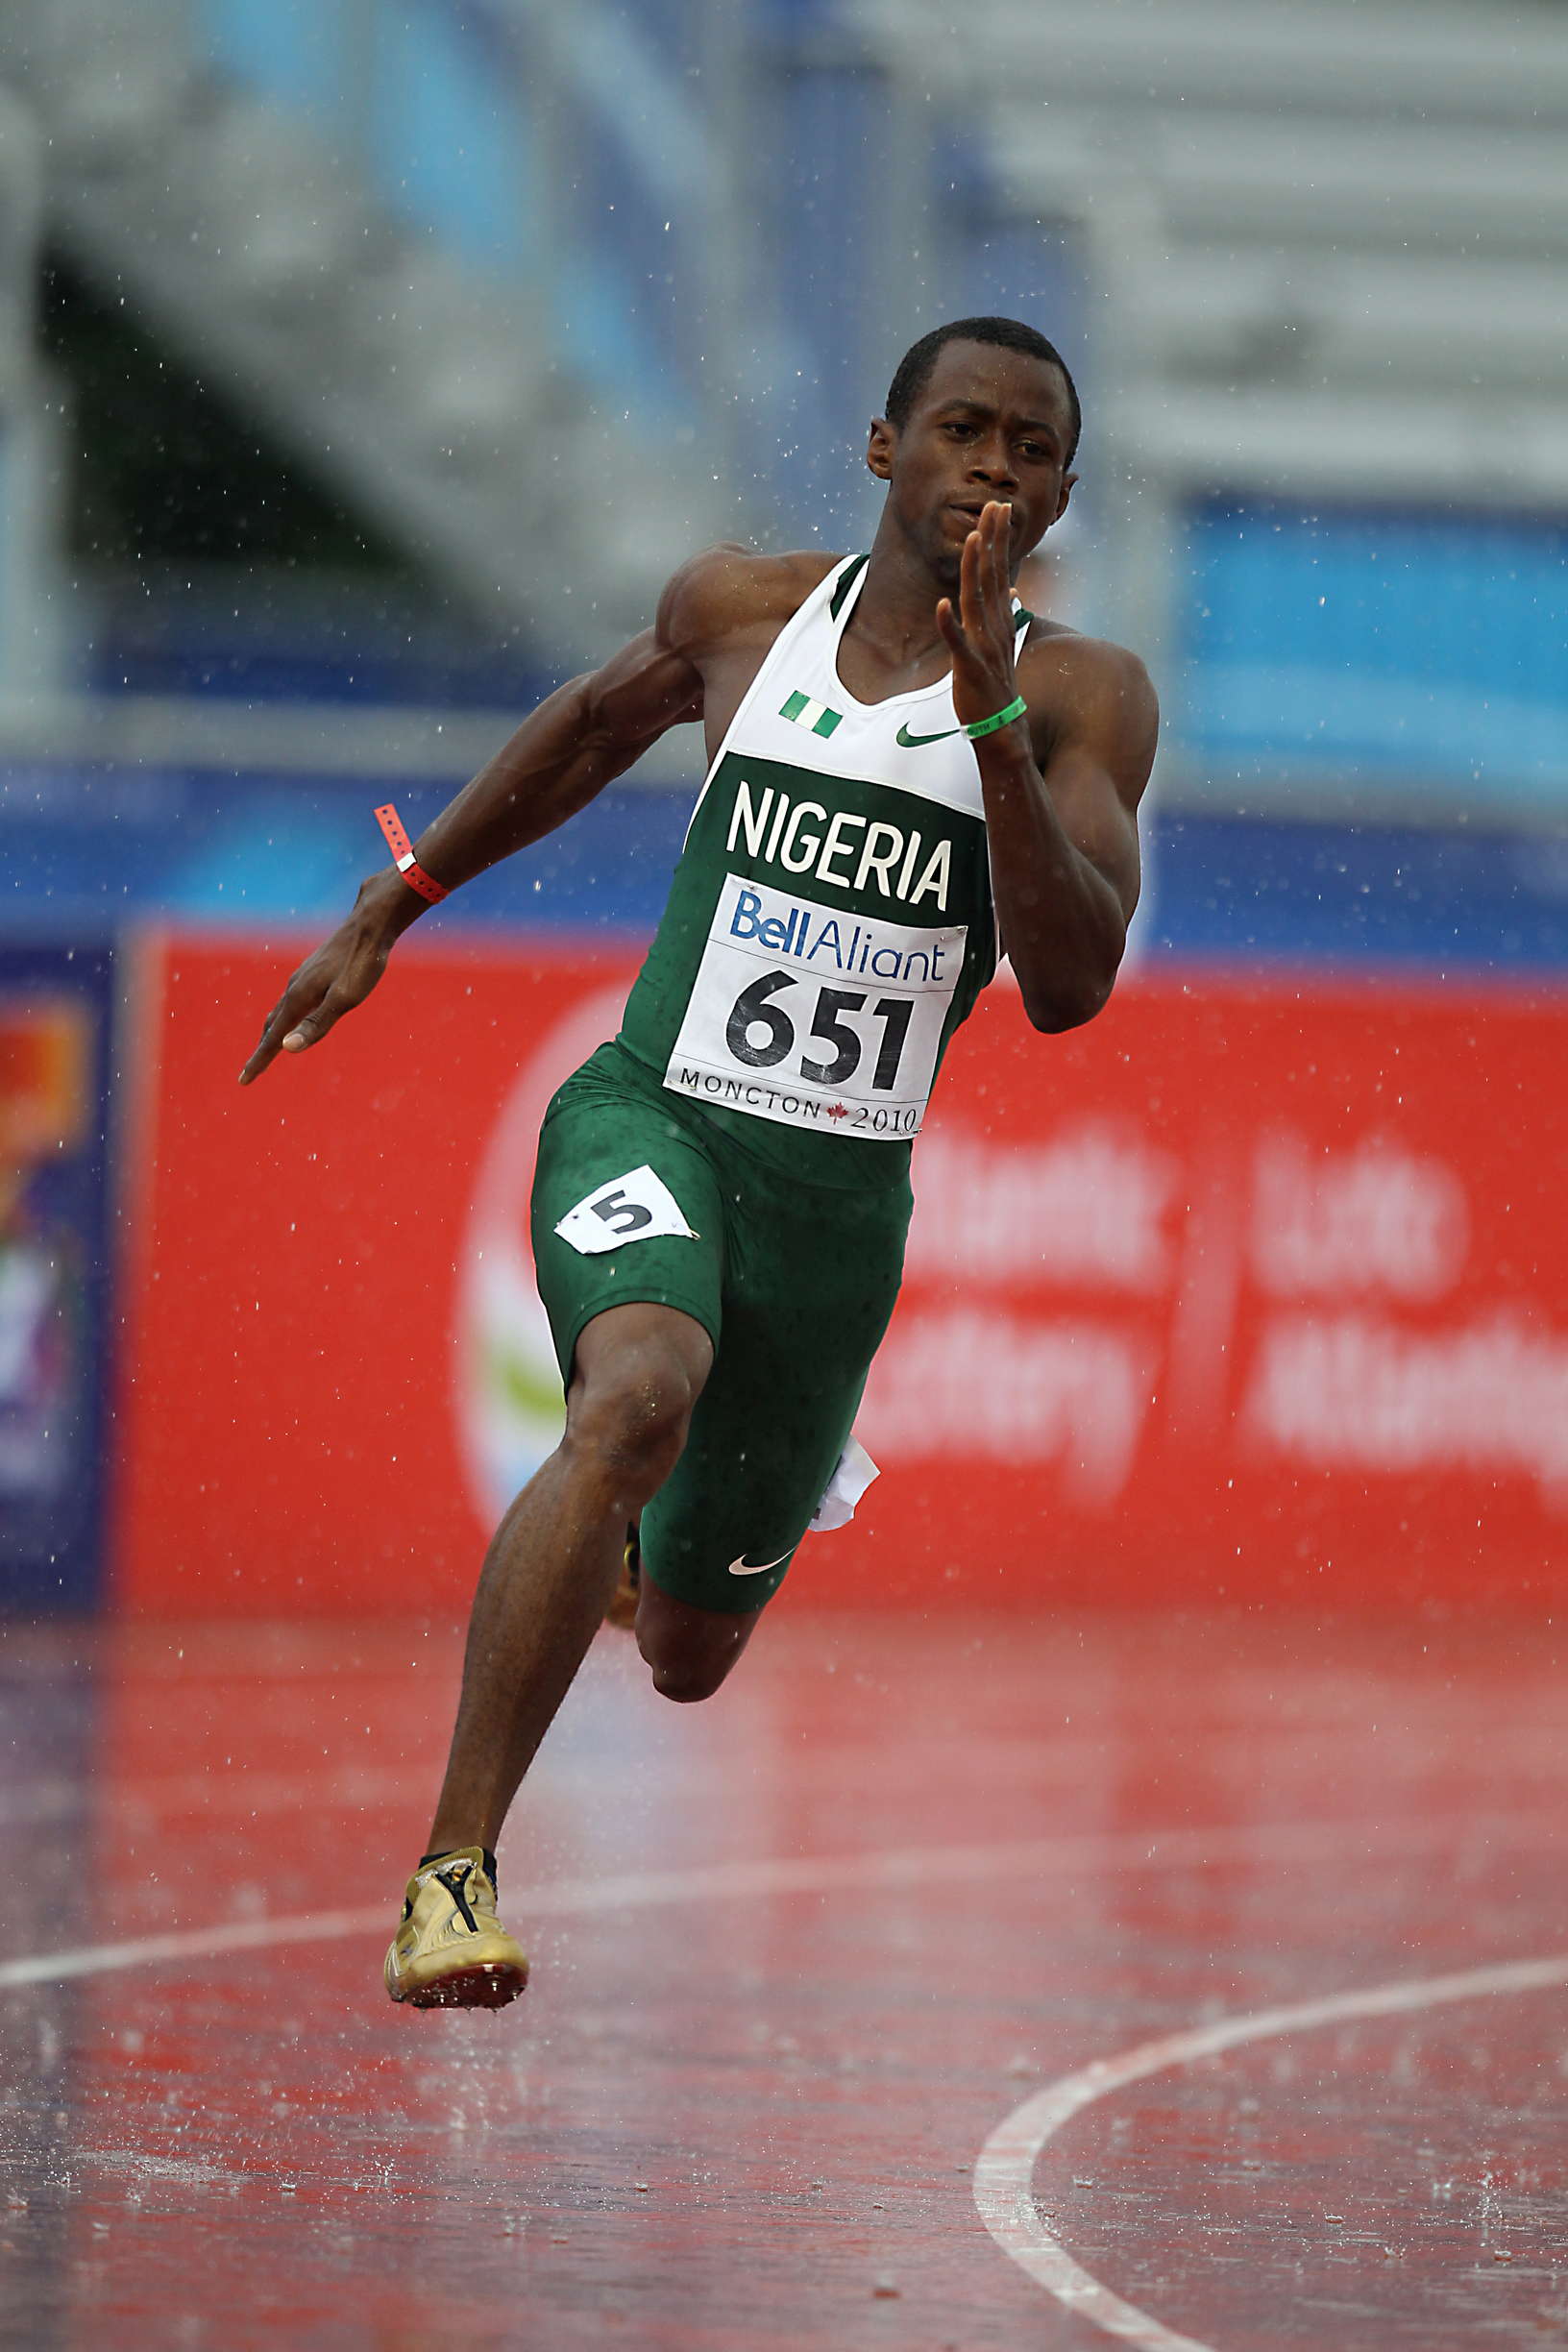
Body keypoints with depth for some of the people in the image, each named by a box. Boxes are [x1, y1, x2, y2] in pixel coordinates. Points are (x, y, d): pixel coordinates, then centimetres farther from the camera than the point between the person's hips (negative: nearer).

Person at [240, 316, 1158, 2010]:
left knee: (689, 1655, 15)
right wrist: (393, 906, 26)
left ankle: (677, 1536, 55)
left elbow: (1068, 987, -17)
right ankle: (452, 1871, -35)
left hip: (840, 1198, 1)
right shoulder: (742, 611, 2)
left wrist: (992, 721, -27)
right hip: (650, 1117, -1)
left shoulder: (1084, 699, -4)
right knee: (639, 1403, -36)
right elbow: (600, 721, 25)